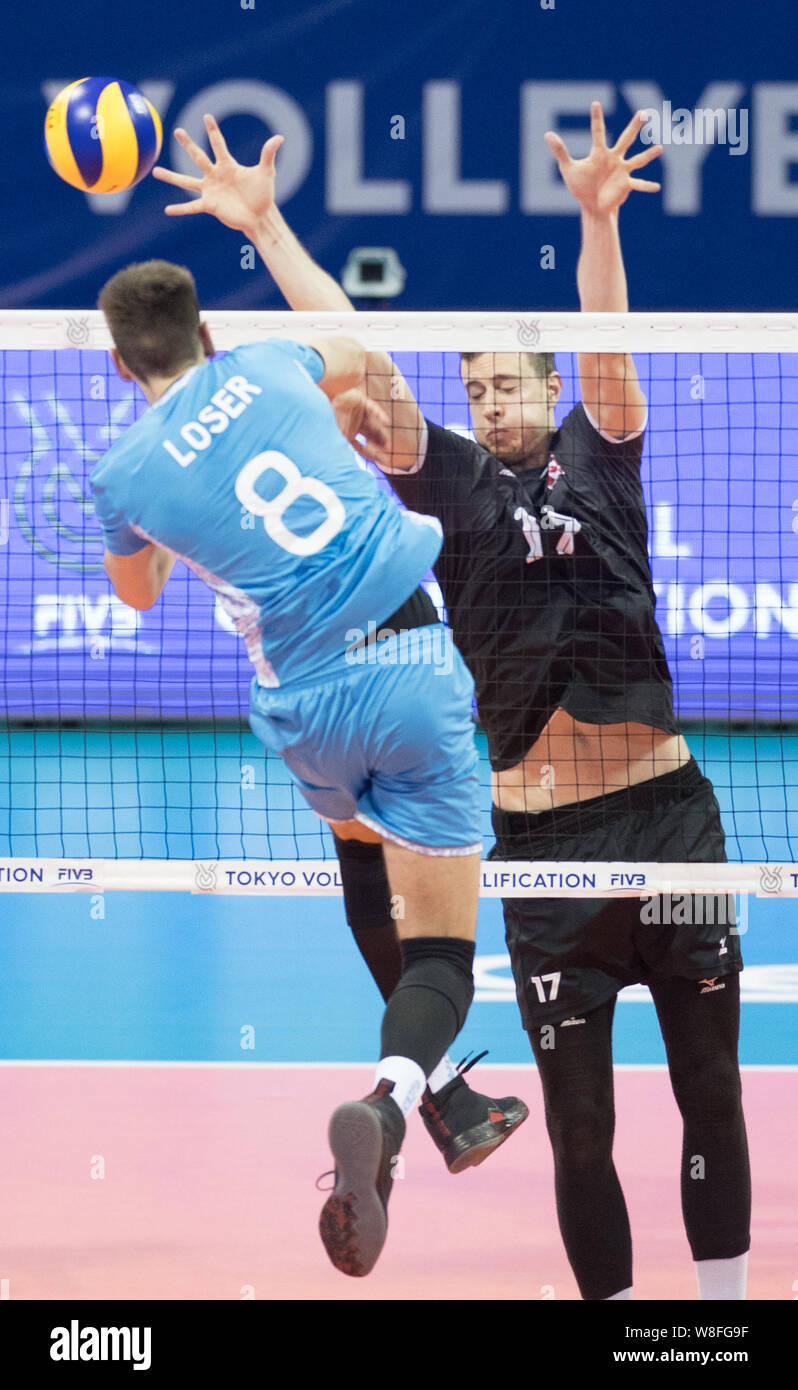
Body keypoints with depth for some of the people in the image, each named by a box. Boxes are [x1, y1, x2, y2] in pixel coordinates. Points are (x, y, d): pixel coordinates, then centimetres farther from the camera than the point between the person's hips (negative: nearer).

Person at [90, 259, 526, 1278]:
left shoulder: (124, 475, 1)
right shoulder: (267, 367, 6)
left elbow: (138, 595, 24)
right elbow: (349, 356, 33)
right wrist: (356, 401, 54)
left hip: (310, 710, 0)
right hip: (418, 658, 0)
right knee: (439, 954, 1)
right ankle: (388, 1102, -28)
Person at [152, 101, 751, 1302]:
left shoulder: (599, 456, 8)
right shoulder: (450, 480, 8)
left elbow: (606, 344, -8)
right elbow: (358, 353, 2)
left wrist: (598, 220, -25)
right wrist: (267, 227, -5)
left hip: (668, 811, 0)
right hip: (540, 836, 0)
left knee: (712, 1096, 6)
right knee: (579, 1127, 3)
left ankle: (724, 1304, 16)